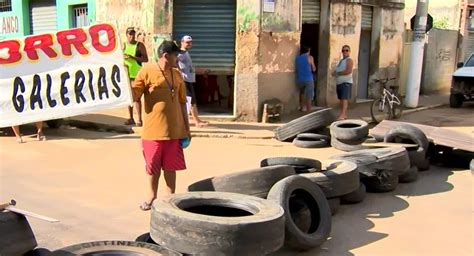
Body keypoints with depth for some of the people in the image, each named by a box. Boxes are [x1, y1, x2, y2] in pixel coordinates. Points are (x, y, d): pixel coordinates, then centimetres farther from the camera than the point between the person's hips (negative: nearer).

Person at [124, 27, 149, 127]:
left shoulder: (139, 45, 0)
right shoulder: (123, 45, 12)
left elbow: (146, 59, -4)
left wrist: (134, 57, -17)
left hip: (136, 73, -5)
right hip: (126, 73, 5)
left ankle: (139, 119, -6)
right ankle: (131, 118, 16)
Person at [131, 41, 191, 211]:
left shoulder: (177, 74, 8)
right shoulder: (147, 71, -7)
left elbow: (182, 102, 12)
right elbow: (134, 96, -8)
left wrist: (186, 127, 10)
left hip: (174, 129, 3)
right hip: (154, 129, -3)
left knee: (170, 166, 8)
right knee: (153, 166, 9)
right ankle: (152, 196, 28)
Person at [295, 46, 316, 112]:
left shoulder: (298, 58, 9)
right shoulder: (310, 57, -3)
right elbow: (314, 69, 1)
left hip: (299, 79, 5)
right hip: (308, 79, -5)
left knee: (302, 93, 28)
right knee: (309, 97, -2)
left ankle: (301, 107, 27)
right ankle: (308, 112, -4)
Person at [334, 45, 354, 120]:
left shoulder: (349, 60, -6)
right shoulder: (341, 61, 22)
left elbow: (348, 71, -20)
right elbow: (337, 71, 27)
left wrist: (338, 73, -12)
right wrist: (335, 73, 3)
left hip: (346, 82, -9)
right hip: (339, 83, 9)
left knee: (344, 99, -17)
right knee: (341, 99, 9)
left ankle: (343, 115, -26)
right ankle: (344, 114, 15)